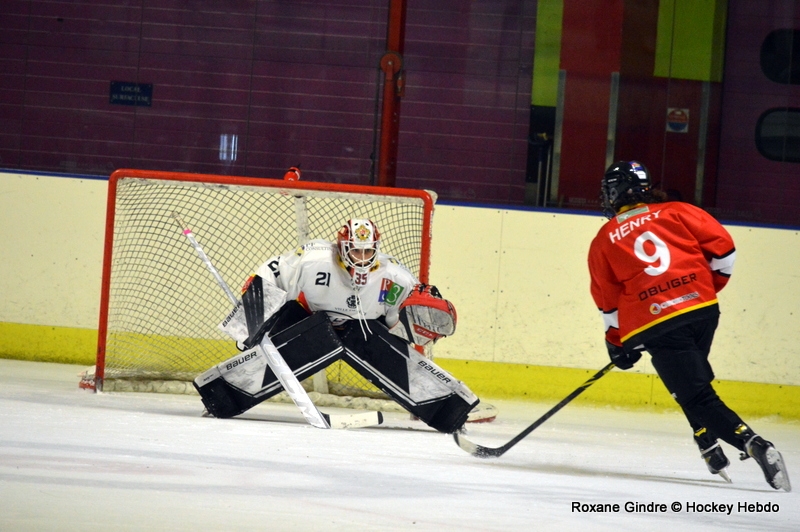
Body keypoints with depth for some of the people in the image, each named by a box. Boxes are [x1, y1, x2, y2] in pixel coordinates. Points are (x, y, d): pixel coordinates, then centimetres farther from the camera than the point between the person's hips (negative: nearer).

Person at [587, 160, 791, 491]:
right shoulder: (676, 213, 9)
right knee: (694, 382, 29)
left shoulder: (604, 241, 9)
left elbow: (608, 301, 13)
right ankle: (709, 446, 21)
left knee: (697, 397, -5)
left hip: (657, 325, -3)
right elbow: (722, 246, 5)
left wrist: (618, 343, 25)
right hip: (704, 310, 3)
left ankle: (751, 443, -24)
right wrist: (711, 284, 21)